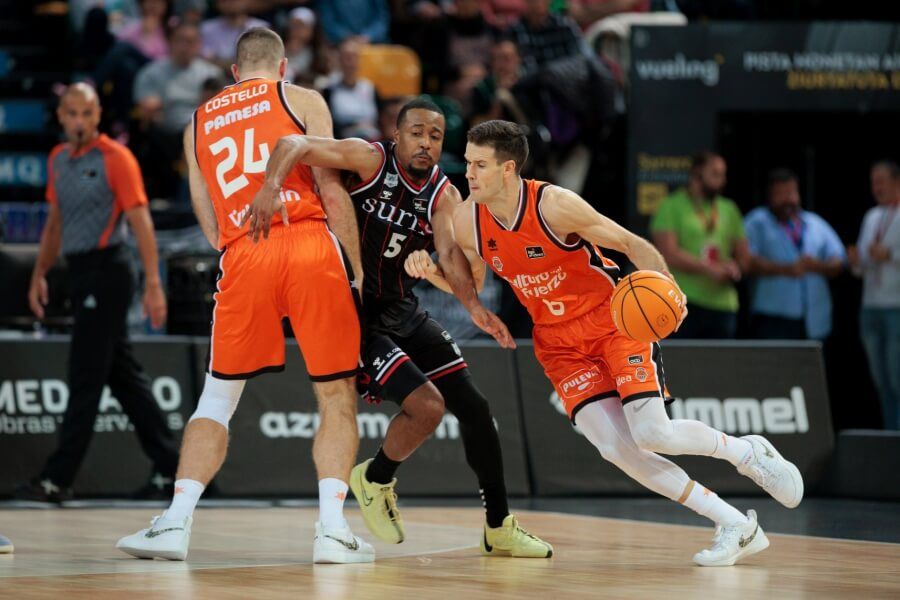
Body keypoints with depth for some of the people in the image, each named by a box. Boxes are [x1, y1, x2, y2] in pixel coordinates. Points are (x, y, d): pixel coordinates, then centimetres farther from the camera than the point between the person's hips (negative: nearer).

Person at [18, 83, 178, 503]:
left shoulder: (115, 158, -9)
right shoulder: (58, 160, 13)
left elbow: (141, 223, -13)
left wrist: (153, 285, -18)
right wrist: (39, 275, 18)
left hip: (107, 270, -8)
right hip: (81, 273, 8)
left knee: (85, 378, -7)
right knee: (123, 374, 11)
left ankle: (58, 479, -7)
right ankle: (169, 466, 18)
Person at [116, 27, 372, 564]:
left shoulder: (199, 122, 23)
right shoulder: (302, 100, 11)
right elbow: (331, 190, 2)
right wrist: (357, 271, 6)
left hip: (242, 256, 2)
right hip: (310, 244, -2)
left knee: (218, 397, 14)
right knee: (338, 396, 6)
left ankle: (177, 522, 3)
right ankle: (333, 527, -6)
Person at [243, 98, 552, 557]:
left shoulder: (443, 195, 0)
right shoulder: (371, 160, -14)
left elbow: (451, 255, -16)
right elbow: (296, 145, -25)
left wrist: (473, 306, -37)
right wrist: (271, 187, -45)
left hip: (403, 312, 7)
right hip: (356, 313, -7)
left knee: (473, 407, 5)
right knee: (426, 405, -20)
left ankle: (499, 528, 18)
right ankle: (375, 479, 10)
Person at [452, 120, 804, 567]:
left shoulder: (554, 204, -23)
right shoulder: (467, 222, -9)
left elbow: (631, 244, -17)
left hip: (614, 320, -4)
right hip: (559, 342, 5)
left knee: (653, 434, -19)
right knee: (616, 450, -13)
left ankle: (748, 452, 13)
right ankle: (735, 527, -4)